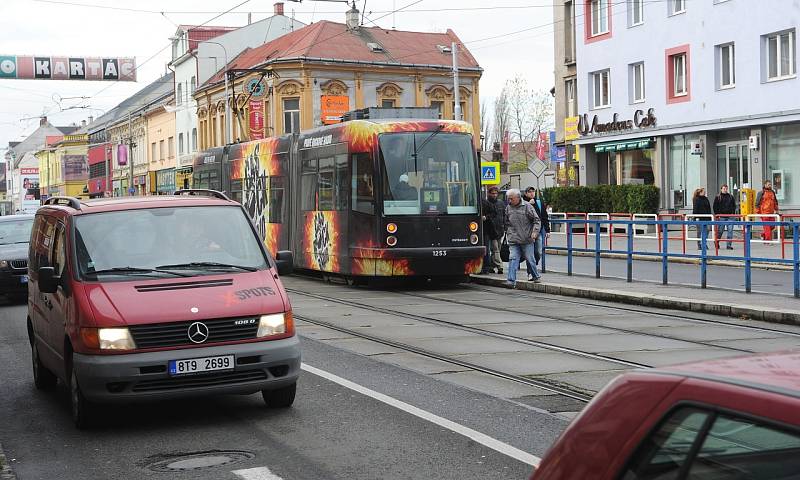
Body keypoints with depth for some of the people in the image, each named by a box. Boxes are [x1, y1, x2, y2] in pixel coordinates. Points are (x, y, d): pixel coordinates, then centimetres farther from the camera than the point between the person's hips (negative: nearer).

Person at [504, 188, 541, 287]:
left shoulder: (527, 206, -4)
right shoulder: (508, 208, 10)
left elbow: (537, 220, -2)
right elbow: (507, 223, 22)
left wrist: (535, 232, -13)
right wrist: (508, 233, 19)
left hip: (527, 239, -3)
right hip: (513, 240, 3)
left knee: (530, 259, 5)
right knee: (513, 259, -8)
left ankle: (536, 276, 25)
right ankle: (511, 280, -13)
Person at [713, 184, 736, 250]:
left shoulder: (731, 197, 13)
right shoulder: (717, 197, 6)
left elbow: (734, 205, 16)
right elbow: (715, 207, 5)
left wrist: (733, 213, 3)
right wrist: (717, 214, -5)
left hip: (730, 216, 2)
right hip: (721, 217, -2)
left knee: (730, 230, -5)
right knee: (720, 231, 3)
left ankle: (729, 245, -1)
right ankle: (716, 242, 27)